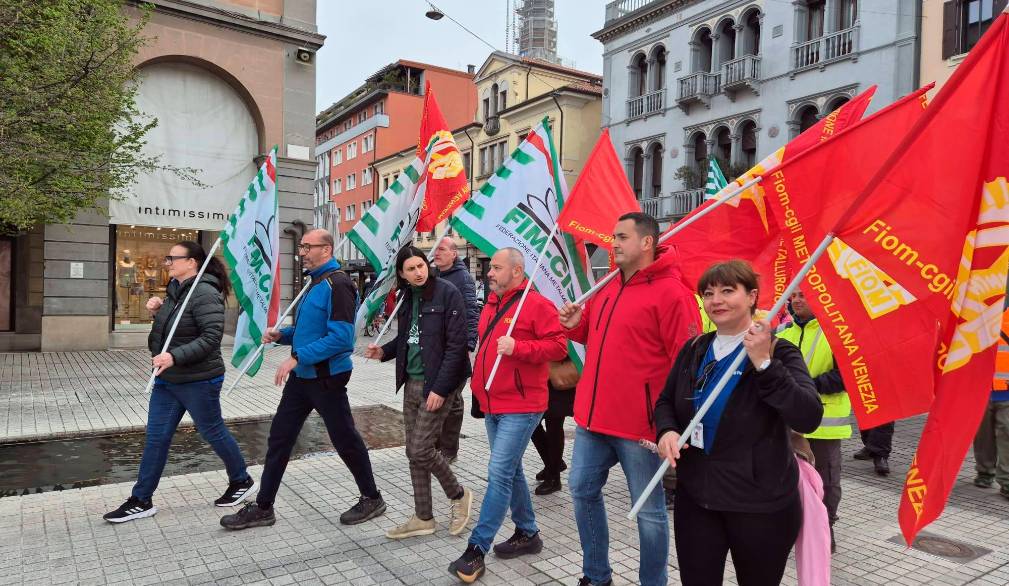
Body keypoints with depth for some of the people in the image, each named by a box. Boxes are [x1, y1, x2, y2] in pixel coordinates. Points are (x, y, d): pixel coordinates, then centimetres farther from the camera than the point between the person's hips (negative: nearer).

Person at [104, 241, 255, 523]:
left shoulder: (203, 293, -19)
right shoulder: (176, 289, 9)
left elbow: (211, 336, -26)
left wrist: (175, 357, -31)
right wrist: (157, 311, 0)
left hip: (197, 381, -8)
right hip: (167, 380, 9)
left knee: (213, 433, 7)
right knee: (156, 438, 10)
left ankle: (242, 481, 27)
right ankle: (141, 501, 19)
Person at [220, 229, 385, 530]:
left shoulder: (337, 285, -18)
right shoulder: (315, 282, 13)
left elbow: (340, 337, -26)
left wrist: (296, 358, -26)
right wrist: (280, 334, 4)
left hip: (326, 378, -9)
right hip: (302, 376, 9)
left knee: (345, 440, 4)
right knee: (279, 437, 11)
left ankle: (371, 499, 22)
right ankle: (263, 508, 22)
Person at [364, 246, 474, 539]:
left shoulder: (448, 294, -13)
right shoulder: (407, 297, 9)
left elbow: (456, 345, -16)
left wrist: (440, 388, -19)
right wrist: (384, 351, 0)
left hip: (435, 385, -7)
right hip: (411, 383, 7)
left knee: (421, 451, -5)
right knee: (413, 452, 11)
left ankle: (459, 495, 21)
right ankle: (423, 518, 25)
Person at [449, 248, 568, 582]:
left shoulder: (537, 304, -12)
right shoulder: (491, 305, 14)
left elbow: (557, 346, -17)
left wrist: (518, 347, -26)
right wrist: (478, 385, 18)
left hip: (521, 407, -9)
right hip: (492, 404, 9)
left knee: (499, 473, -9)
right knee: (510, 471, 16)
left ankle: (477, 549, -2)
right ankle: (528, 534, 31)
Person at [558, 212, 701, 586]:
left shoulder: (671, 292, -13)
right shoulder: (608, 289, 12)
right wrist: (576, 325, 4)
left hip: (638, 424, -8)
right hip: (592, 416, 8)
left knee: (648, 509, 8)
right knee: (583, 490, 16)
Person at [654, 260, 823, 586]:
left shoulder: (779, 352, -9)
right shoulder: (694, 350, 4)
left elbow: (809, 418, -22)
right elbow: (665, 401, 14)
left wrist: (765, 364, -28)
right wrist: (666, 431, -7)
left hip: (762, 505, -3)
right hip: (695, 497, 4)